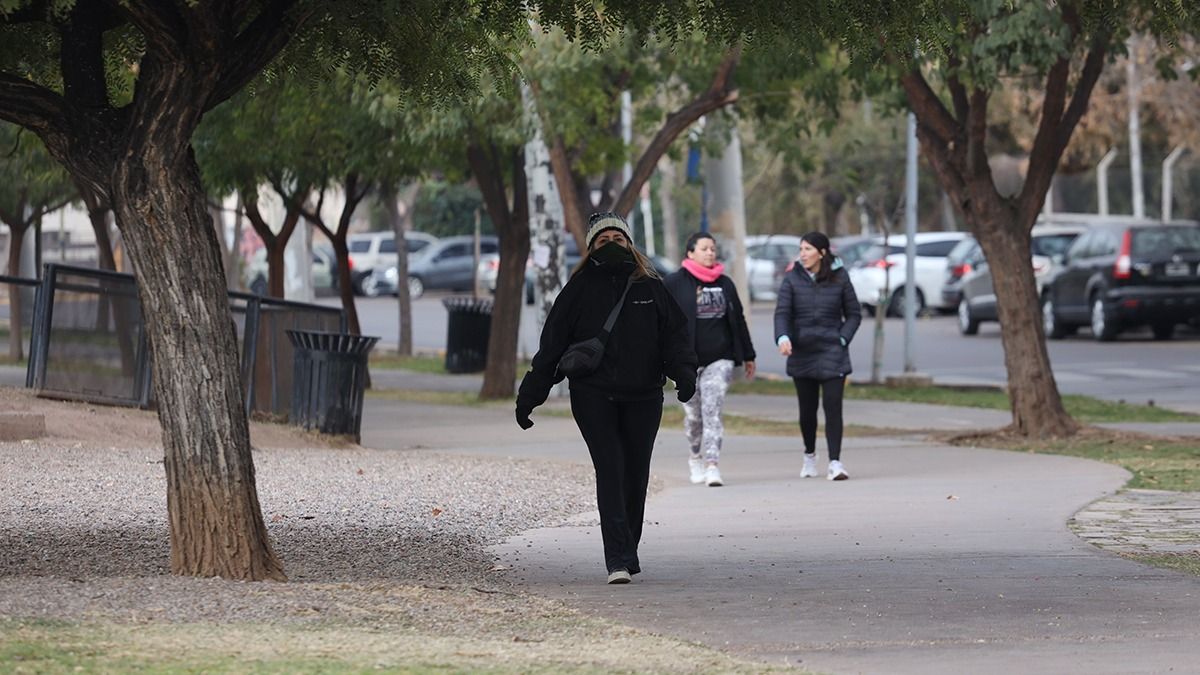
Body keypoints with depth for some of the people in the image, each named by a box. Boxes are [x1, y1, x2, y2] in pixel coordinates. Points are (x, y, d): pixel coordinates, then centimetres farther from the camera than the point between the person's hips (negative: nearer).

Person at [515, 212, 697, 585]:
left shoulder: (651, 287, 9)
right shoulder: (580, 289, 4)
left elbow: (675, 334, 8)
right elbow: (552, 344, 5)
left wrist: (684, 373, -12)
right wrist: (529, 397, 3)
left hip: (643, 398, 2)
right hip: (593, 396, -2)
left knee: (636, 476, 7)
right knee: (610, 471, -12)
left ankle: (627, 552, 23)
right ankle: (618, 560, -18)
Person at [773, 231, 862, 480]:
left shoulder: (839, 279, 0)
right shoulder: (792, 280, 1)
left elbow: (854, 314, 8)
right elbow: (782, 312, -8)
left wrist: (842, 339, -6)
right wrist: (783, 338, -27)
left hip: (832, 353, -2)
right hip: (802, 353, 2)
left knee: (833, 406, -11)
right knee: (807, 409, 10)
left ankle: (835, 462, -12)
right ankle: (809, 455, 32)